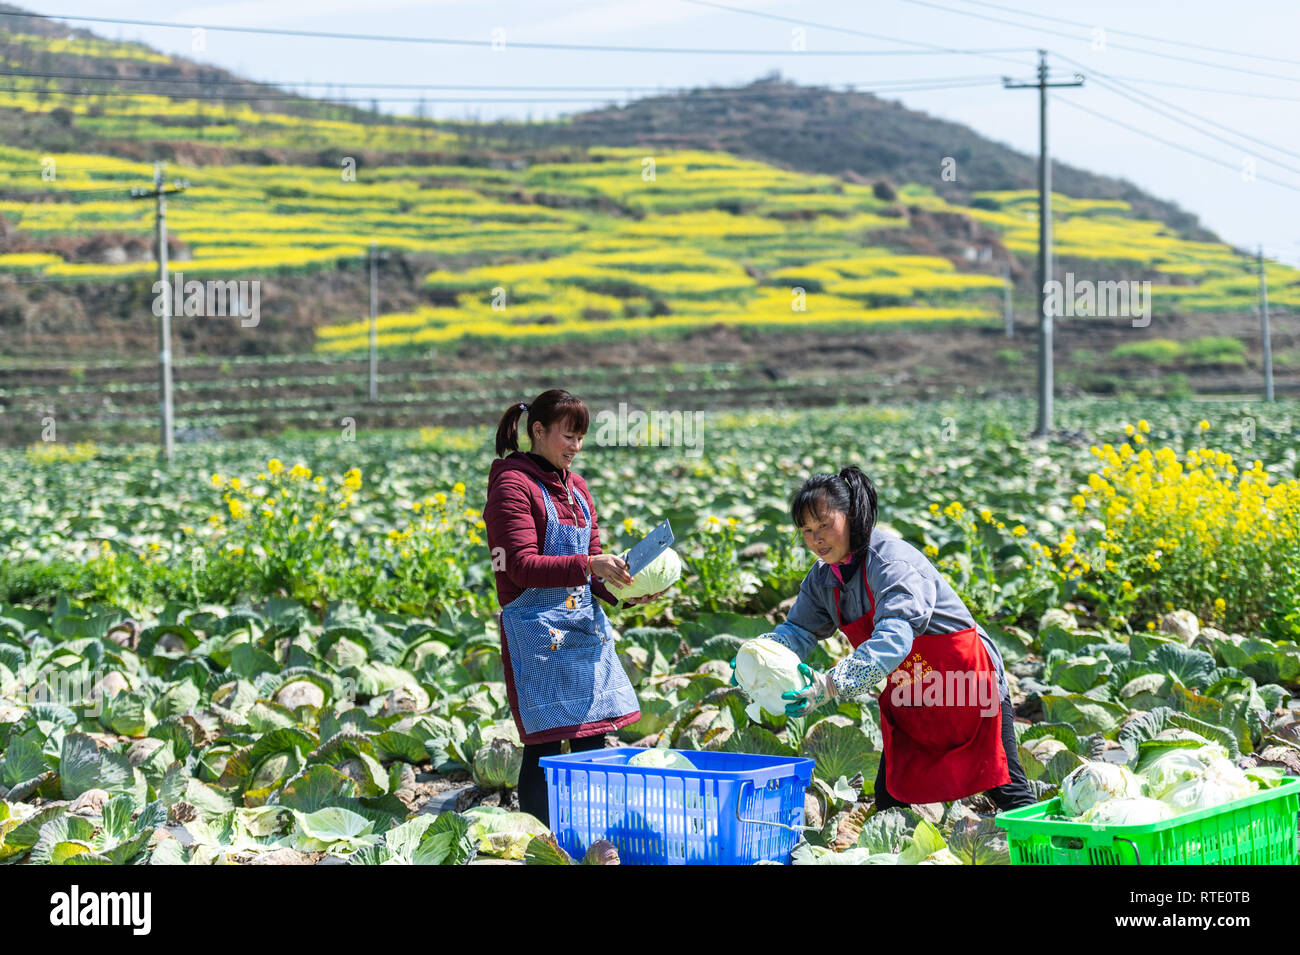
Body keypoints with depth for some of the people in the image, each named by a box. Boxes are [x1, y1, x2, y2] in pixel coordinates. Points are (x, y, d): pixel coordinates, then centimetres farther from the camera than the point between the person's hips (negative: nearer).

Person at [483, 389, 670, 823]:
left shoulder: (576, 487, 17)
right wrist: (588, 565, -27)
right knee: (544, 745, -6)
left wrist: (625, 590, -1)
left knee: (591, 740, 7)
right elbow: (523, 567, -17)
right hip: (538, 635, -8)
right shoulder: (513, 485, -8)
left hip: (585, 626, 8)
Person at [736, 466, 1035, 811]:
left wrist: (831, 685, -51)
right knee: (889, 799, 6)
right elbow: (799, 630, 4)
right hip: (908, 702, 8)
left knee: (1006, 790, -5)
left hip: (970, 685, -8)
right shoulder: (823, 578, -1)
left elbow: (893, 639, -41)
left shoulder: (893, 561, -28)